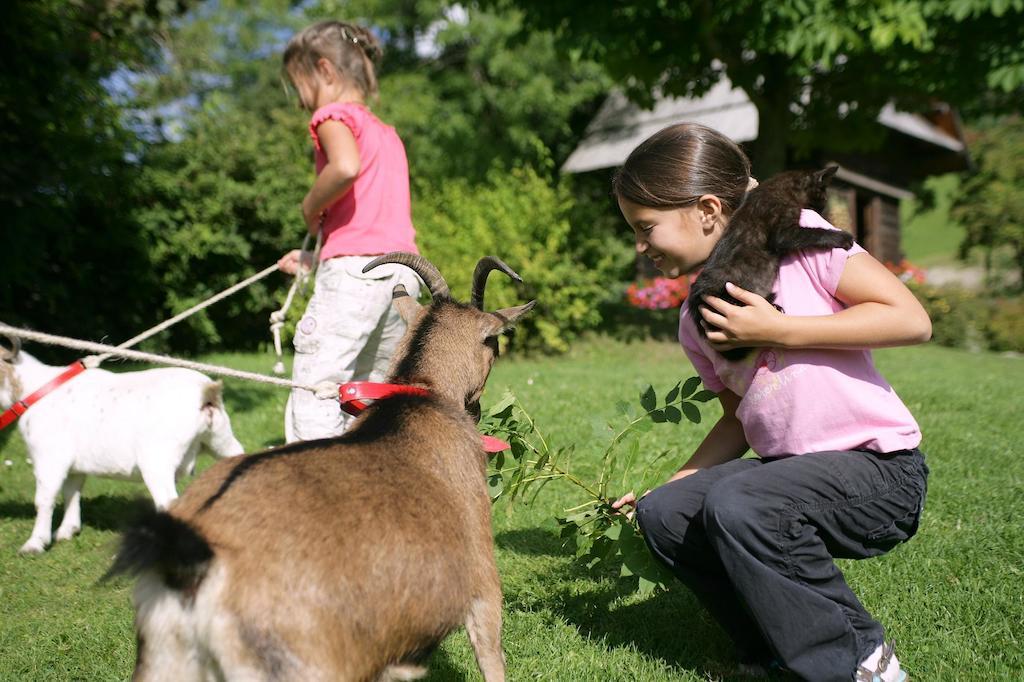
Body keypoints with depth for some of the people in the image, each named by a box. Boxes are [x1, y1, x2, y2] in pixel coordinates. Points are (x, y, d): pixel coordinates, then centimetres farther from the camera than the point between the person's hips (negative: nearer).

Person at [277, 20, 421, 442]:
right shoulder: (388, 135, 26)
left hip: (355, 269, -8)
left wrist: (310, 209, -5)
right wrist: (316, 255, 22)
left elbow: (346, 167, -22)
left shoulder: (335, 114, 1)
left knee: (313, 394, -8)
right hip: (405, 269, 9)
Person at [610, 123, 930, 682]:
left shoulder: (796, 234, -9)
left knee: (735, 504, -29)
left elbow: (912, 319, -16)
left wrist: (776, 331, -18)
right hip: (786, 466, 7)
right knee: (662, 513, -11)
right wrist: (673, 483, 7)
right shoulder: (695, 322, 9)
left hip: (881, 468, -6)